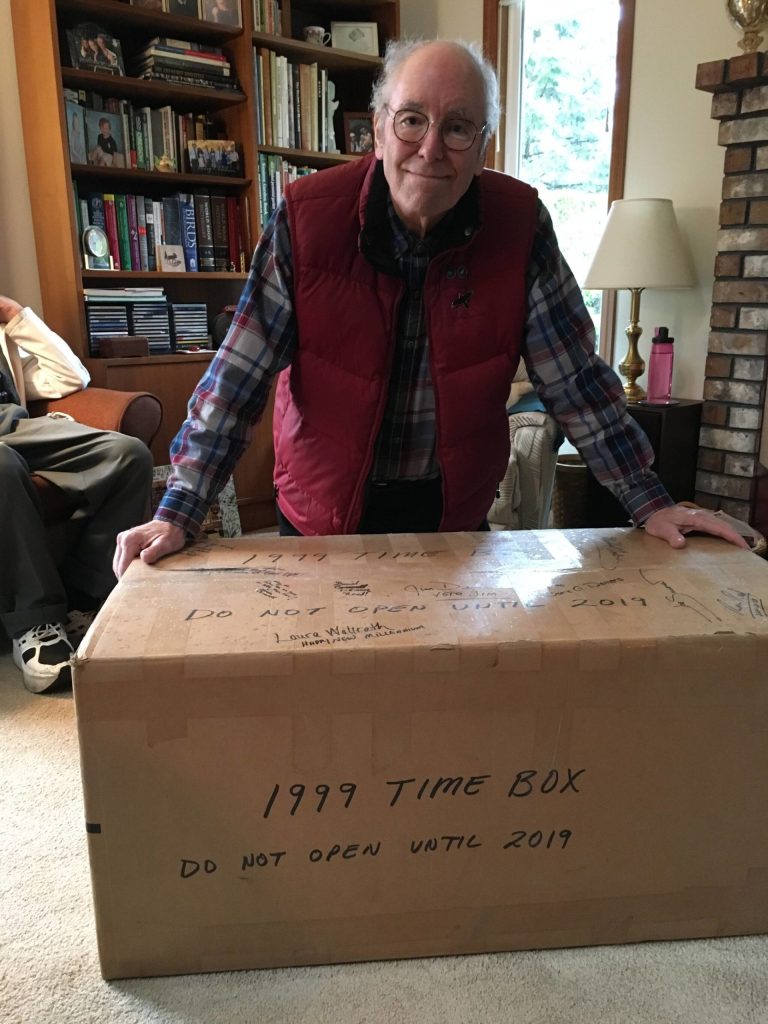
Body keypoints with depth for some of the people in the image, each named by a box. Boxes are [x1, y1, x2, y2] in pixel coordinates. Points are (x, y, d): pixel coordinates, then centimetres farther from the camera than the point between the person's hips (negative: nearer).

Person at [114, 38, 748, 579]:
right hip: (324, 511, -1)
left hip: (454, 508, 2)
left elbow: (574, 376, -6)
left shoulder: (520, 224, -11)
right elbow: (239, 375, -15)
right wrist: (179, 514, -20)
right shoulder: (308, 217, -16)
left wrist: (649, 503, -6)